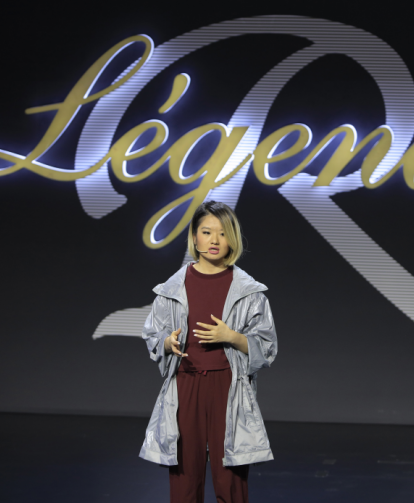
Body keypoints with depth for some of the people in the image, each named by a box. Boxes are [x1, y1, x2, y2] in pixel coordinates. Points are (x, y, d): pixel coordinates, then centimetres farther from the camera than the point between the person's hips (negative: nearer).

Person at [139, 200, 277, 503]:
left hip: (229, 390, -1)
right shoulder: (174, 288, 5)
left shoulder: (248, 291, 2)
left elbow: (266, 347, 2)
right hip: (185, 390, 1)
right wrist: (170, 343, -11)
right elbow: (153, 339, 11)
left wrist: (232, 337, -15)